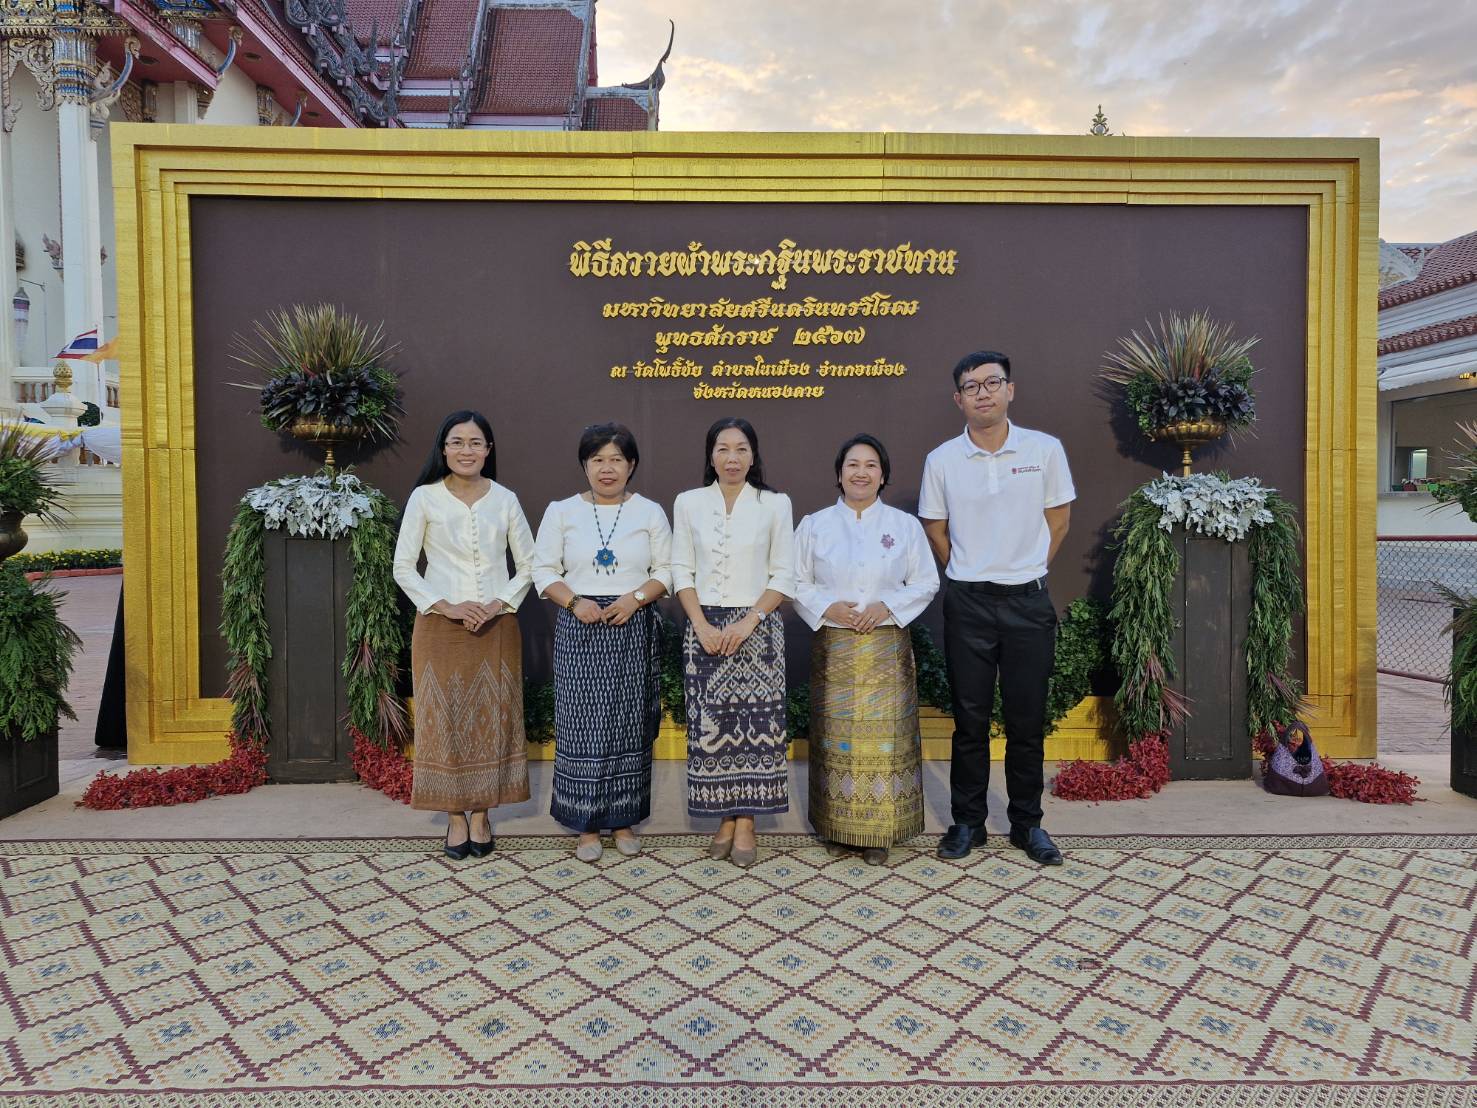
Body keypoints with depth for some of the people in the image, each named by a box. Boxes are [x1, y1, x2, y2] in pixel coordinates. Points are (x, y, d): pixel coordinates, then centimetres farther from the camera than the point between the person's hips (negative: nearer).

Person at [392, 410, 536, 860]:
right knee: (445, 719, 3)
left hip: (496, 627, 1)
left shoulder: (505, 500, 2)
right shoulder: (424, 498, -2)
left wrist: (499, 605, -9)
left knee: (491, 718, 5)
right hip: (440, 627, -1)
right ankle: (455, 818, 16)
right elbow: (403, 568, -1)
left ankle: (481, 815, 18)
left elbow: (528, 565, 6)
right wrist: (446, 606, -11)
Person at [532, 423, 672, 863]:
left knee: (630, 724, 5)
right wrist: (574, 602, -13)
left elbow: (666, 571, 4)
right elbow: (545, 571, 3)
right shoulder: (561, 512, 5)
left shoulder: (650, 512, 6)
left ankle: (624, 819, 20)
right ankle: (586, 824, 14)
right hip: (579, 631, 0)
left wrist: (636, 597, -13)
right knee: (582, 725, 0)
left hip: (634, 629, 1)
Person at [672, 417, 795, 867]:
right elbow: (682, 571, 4)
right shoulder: (689, 503, 4)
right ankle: (725, 818, 16)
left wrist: (749, 621, -12)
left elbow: (783, 576, -1)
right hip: (705, 628, 1)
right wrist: (702, 625, -8)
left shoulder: (775, 504, 0)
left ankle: (746, 823, 11)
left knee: (755, 723, -1)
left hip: (757, 627, -1)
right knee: (710, 723, 3)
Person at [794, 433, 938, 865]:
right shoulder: (814, 525, 6)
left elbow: (926, 583, 5)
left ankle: (879, 832, 13)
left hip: (886, 647, 0)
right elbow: (796, 582, 5)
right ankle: (838, 828, 17)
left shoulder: (905, 525, 5)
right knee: (836, 738, 4)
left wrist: (887, 606, -10)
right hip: (833, 647, 0)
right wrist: (827, 607, -12)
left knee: (885, 738, 1)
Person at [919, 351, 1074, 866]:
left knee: (1027, 718, 7)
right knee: (970, 718, 7)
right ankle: (968, 821, 21)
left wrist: (1026, 570, 8)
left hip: (1028, 600, 0)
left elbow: (1058, 519, 8)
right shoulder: (941, 460, -1)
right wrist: (969, 574, 10)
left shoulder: (1045, 450, -2)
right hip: (968, 603, 0)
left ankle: (1027, 822, 23)